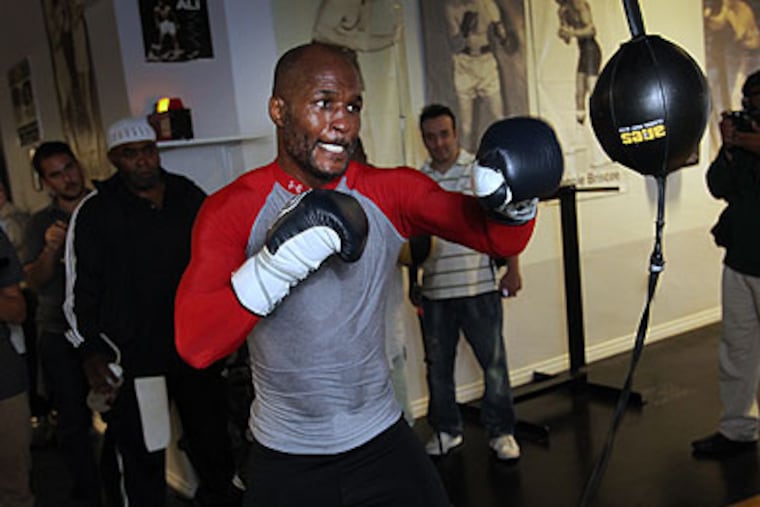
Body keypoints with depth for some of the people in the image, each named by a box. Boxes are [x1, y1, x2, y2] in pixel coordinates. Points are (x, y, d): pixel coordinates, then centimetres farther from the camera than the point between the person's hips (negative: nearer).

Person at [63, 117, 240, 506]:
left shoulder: (188, 195, 5)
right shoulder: (95, 212, -6)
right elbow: (80, 288, -5)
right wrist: (91, 352, -10)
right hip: (132, 354, -4)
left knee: (210, 432, 19)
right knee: (139, 455, -4)